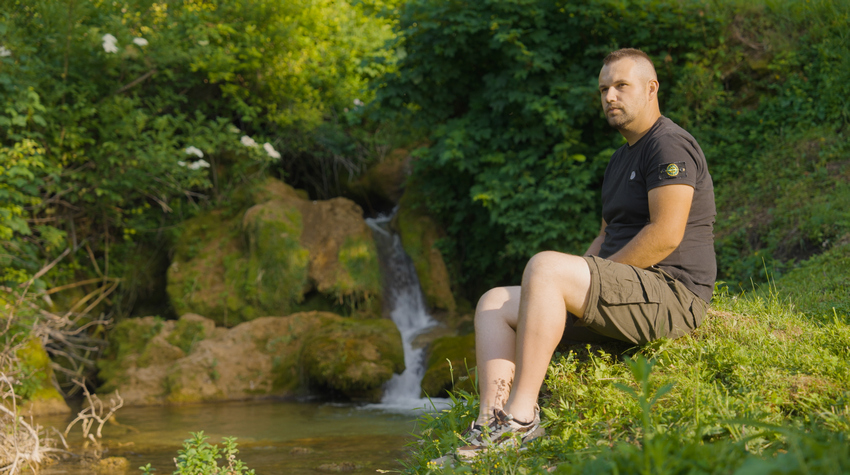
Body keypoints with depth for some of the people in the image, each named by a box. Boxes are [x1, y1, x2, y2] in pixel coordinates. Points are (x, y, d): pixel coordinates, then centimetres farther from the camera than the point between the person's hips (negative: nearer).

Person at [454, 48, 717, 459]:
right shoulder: (622, 158, 23)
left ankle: (522, 417, -31)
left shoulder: (670, 146, -9)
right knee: (495, 304, 2)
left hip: (670, 296, -10)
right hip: (625, 297, 10)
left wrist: (595, 276, -13)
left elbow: (665, 236, -20)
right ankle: (492, 420, -18)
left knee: (544, 266, -31)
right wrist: (572, 284, 7)